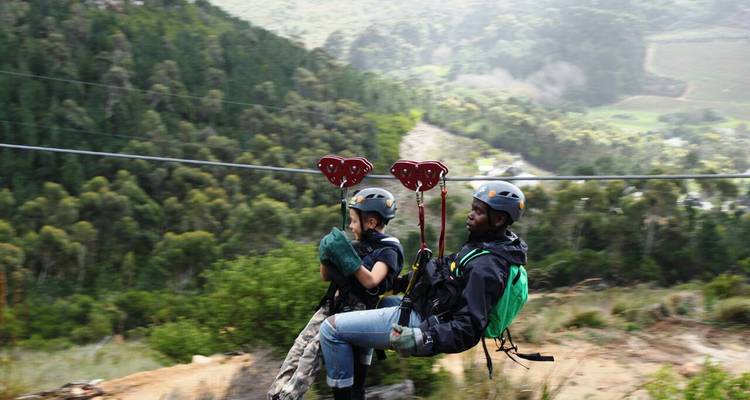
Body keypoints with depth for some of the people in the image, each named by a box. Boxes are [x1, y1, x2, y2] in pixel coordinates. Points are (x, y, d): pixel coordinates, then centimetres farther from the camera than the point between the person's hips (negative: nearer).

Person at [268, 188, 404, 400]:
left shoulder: (387, 250, -4)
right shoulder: (358, 246, 17)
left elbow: (371, 281, -20)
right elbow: (326, 276, 20)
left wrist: (348, 257, -25)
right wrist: (327, 256, 1)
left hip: (356, 311, -7)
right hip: (332, 305, 7)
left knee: (314, 348, -23)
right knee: (300, 345, -7)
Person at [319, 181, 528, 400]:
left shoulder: (485, 268, -27)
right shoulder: (496, 242, 3)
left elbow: (469, 329, -28)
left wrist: (424, 339, -39)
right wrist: (407, 280, 24)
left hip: (421, 321, -11)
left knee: (331, 328, -12)